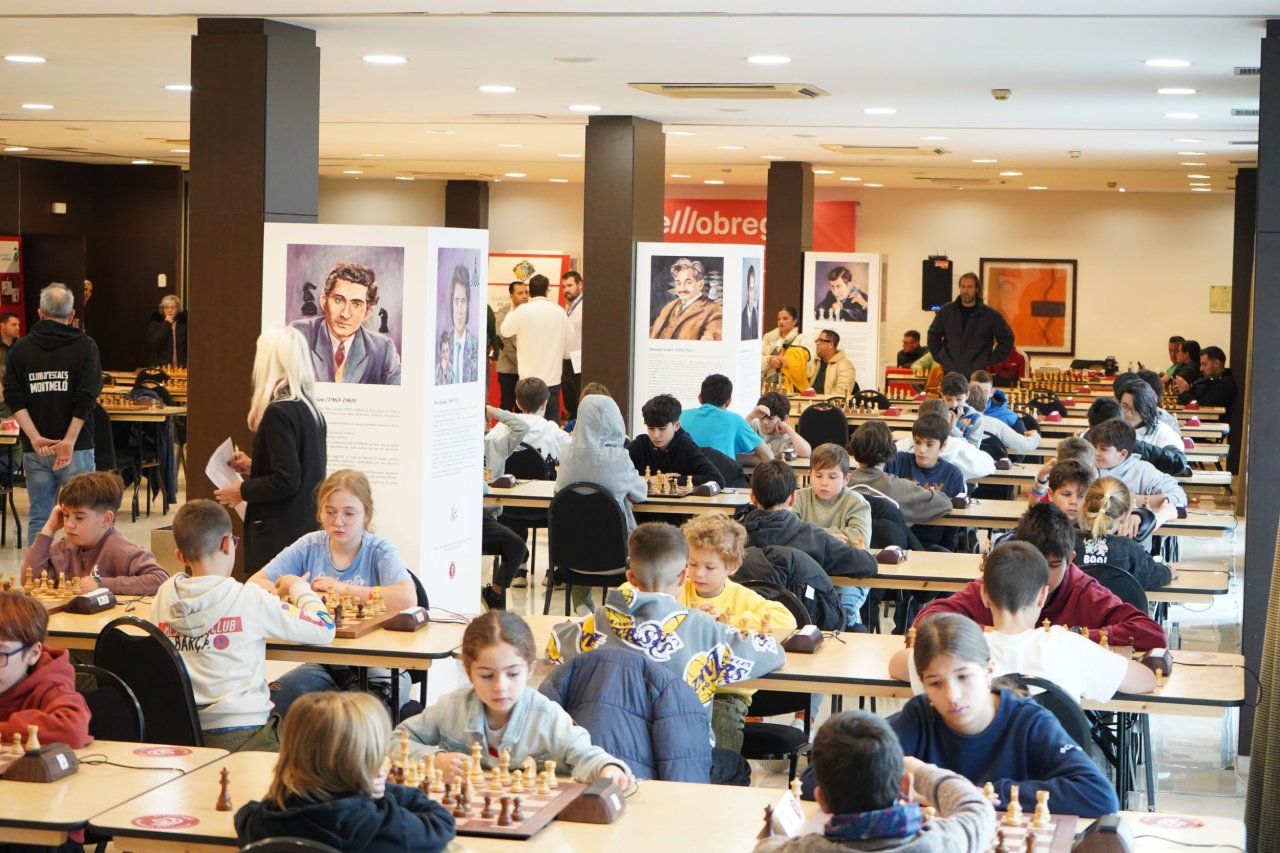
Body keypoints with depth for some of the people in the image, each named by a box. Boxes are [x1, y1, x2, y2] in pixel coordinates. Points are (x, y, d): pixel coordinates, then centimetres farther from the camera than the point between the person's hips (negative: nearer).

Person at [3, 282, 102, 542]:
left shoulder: (19, 349, 6)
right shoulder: (85, 346, -3)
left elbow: (14, 399, -4)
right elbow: (86, 399, -12)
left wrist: (35, 437, -11)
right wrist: (69, 441, -13)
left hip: (35, 451, 3)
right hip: (76, 450, -2)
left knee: (38, 518, 8)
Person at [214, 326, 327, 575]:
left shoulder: (278, 412, -15)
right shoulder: (312, 410, 10)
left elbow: (286, 481, -19)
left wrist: (243, 491, -5)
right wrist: (254, 468, 21)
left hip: (278, 534, -9)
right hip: (306, 527, 9)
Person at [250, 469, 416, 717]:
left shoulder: (380, 551, -4)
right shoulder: (310, 546, 7)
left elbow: (407, 599, -24)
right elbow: (254, 585, 1)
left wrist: (343, 590, -16)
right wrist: (284, 589, -20)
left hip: (375, 666, -3)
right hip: (323, 664, 3)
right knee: (277, 698, -26)